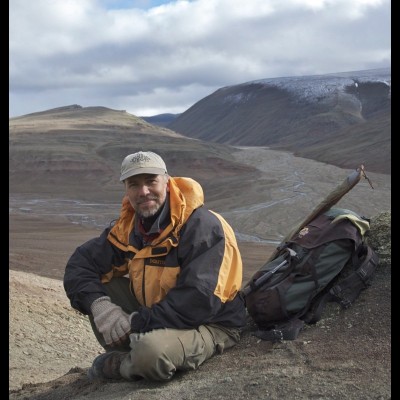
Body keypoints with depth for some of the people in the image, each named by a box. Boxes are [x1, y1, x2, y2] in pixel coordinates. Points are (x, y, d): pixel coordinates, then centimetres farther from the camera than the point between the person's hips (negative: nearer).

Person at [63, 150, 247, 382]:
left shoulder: (201, 226, -24)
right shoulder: (128, 226, -2)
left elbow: (199, 302, -31)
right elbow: (79, 265, 1)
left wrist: (137, 322, -25)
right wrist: (98, 305, -19)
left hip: (211, 325, -7)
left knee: (151, 350, -36)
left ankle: (118, 366, -2)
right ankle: (131, 363, 0)